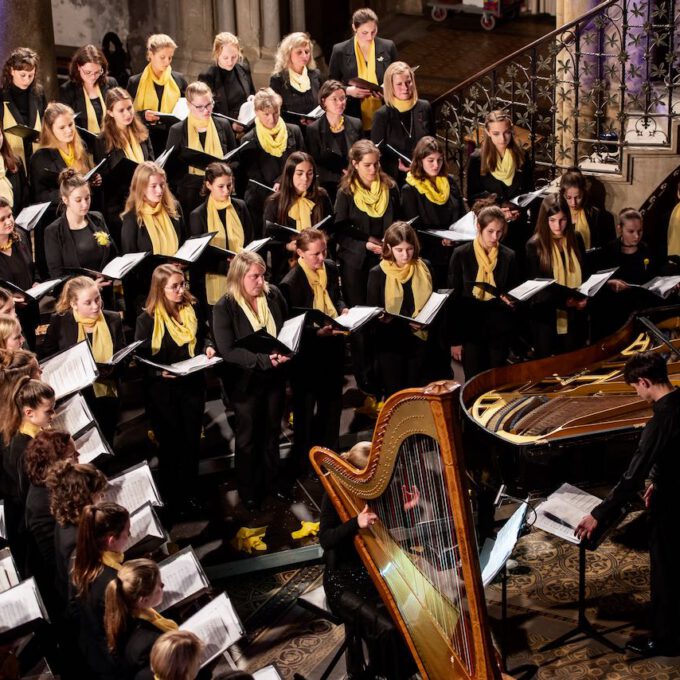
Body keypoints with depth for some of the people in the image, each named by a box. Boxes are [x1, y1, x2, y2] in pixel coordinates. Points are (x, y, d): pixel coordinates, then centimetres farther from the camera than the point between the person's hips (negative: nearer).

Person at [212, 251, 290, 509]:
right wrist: (263, 359, -31)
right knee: (248, 436, 14)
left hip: (275, 376, 4)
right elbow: (227, 351, -22)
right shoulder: (224, 308, -19)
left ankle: (273, 478, 40)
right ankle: (248, 488, 32)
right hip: (245, 380, -4)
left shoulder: (273, 294, -7)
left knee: (272, 430, 20)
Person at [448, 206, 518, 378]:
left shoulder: (508, 256, 3)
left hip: (500, 330, 2)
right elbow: (454, 298, -2)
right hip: (470, 328, -2)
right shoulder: (461, 255, -4)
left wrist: (510, 301, -9)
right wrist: (455, 339, -5)